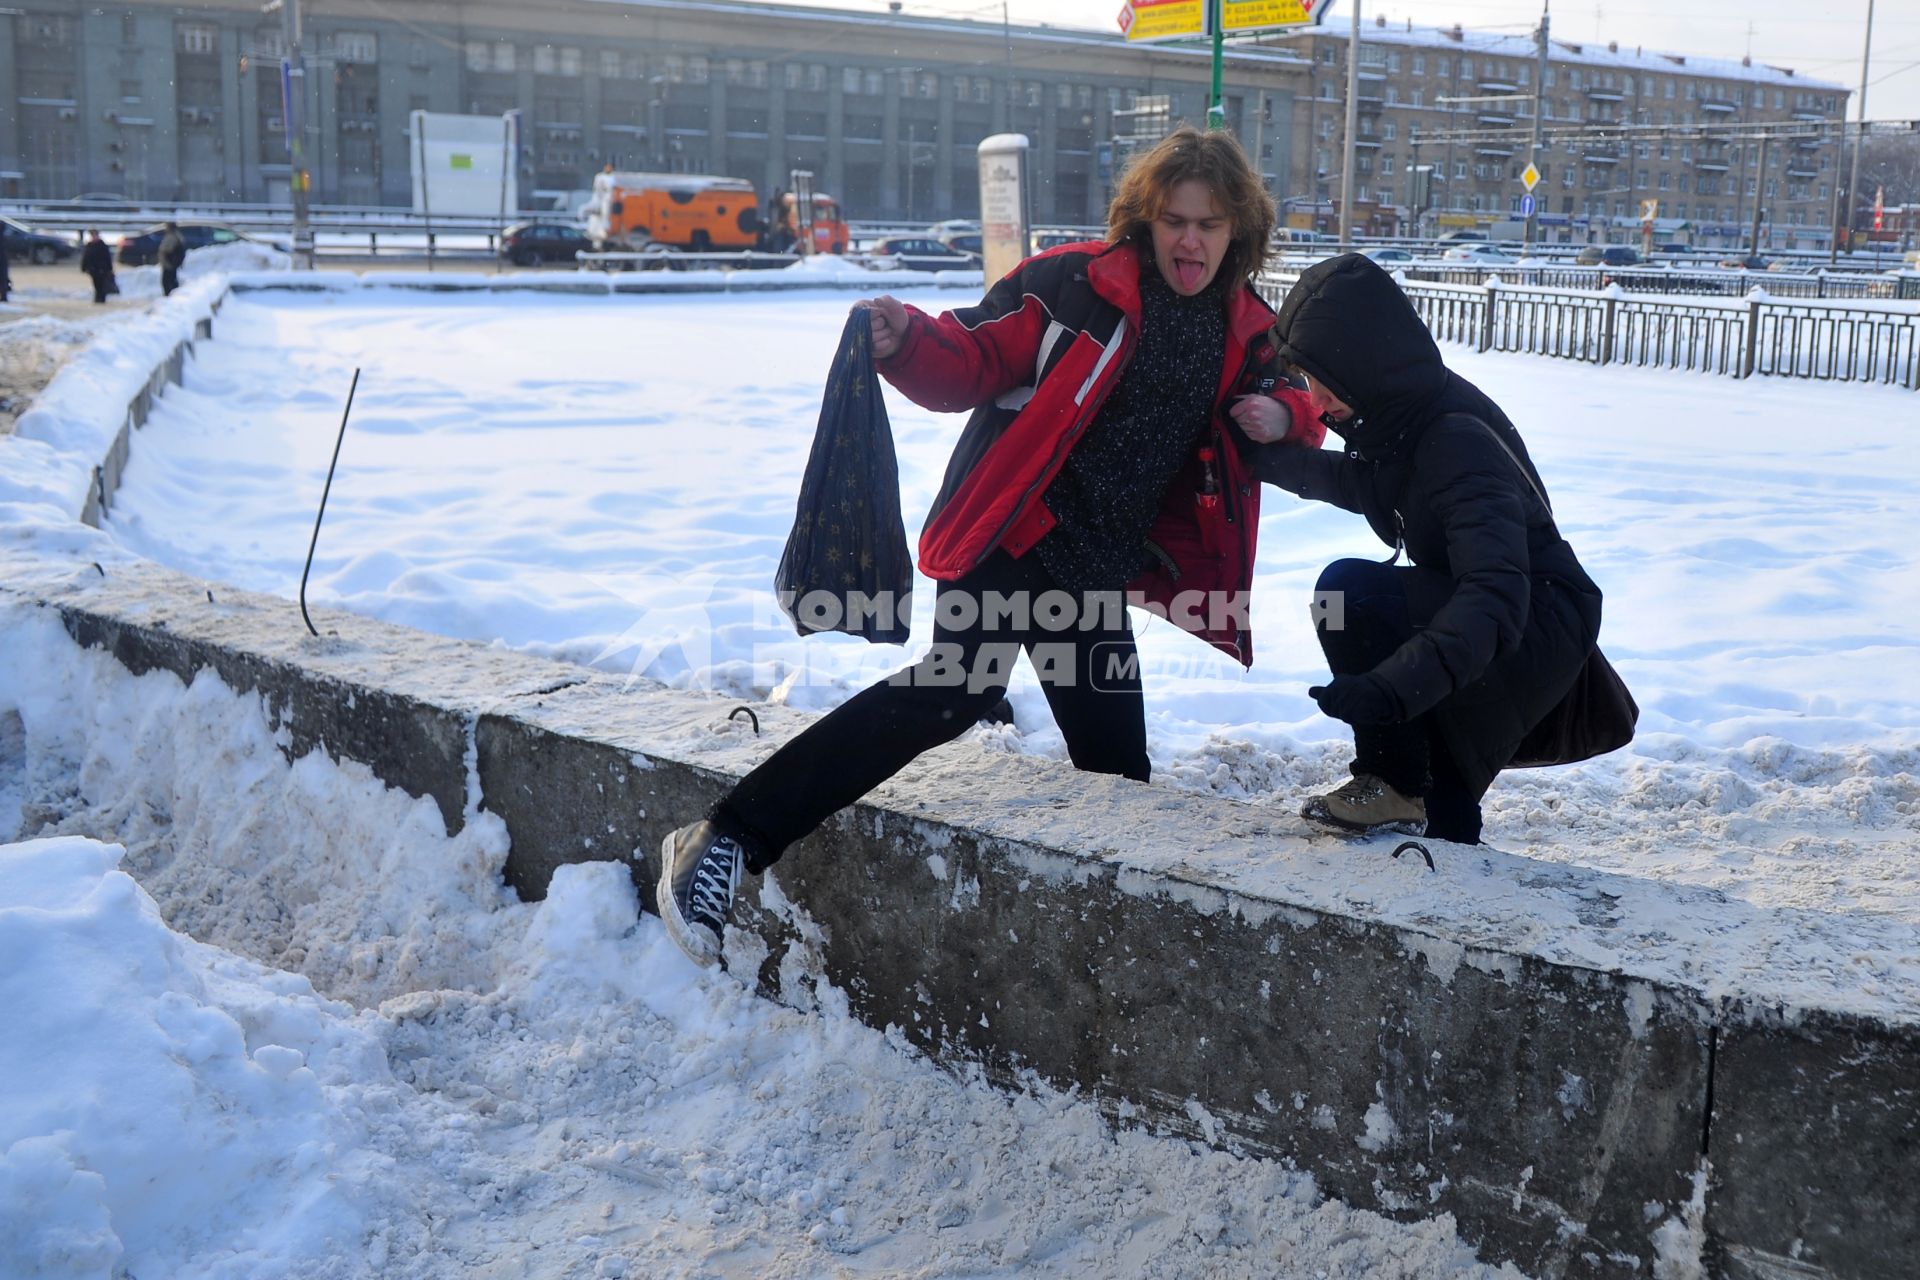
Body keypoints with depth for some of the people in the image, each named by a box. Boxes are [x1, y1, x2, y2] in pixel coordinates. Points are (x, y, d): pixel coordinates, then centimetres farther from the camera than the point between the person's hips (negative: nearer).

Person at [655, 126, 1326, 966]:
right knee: (957, 689, -23)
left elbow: (1293, 411, 18)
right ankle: (731, 839, -21)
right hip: (1009, 537, -6)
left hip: (1098, 569, 6)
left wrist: (1283, 421, -6)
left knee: (1116, 762, 9)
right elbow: (976, 359, -8)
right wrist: (906, 343, -29)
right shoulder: (1075, 284, -9)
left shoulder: (1248, 332, 8)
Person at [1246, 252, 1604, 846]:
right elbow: (1356, 481, 20)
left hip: (1539, 630, -9)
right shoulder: (1397, 418, -5)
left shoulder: (1459, 440, -31)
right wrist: (1266, 454, 5)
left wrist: (1393, 686, -55)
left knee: (1349, 592, -27)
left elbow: (1494, 596, -43)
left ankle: (1396, 786, -15)